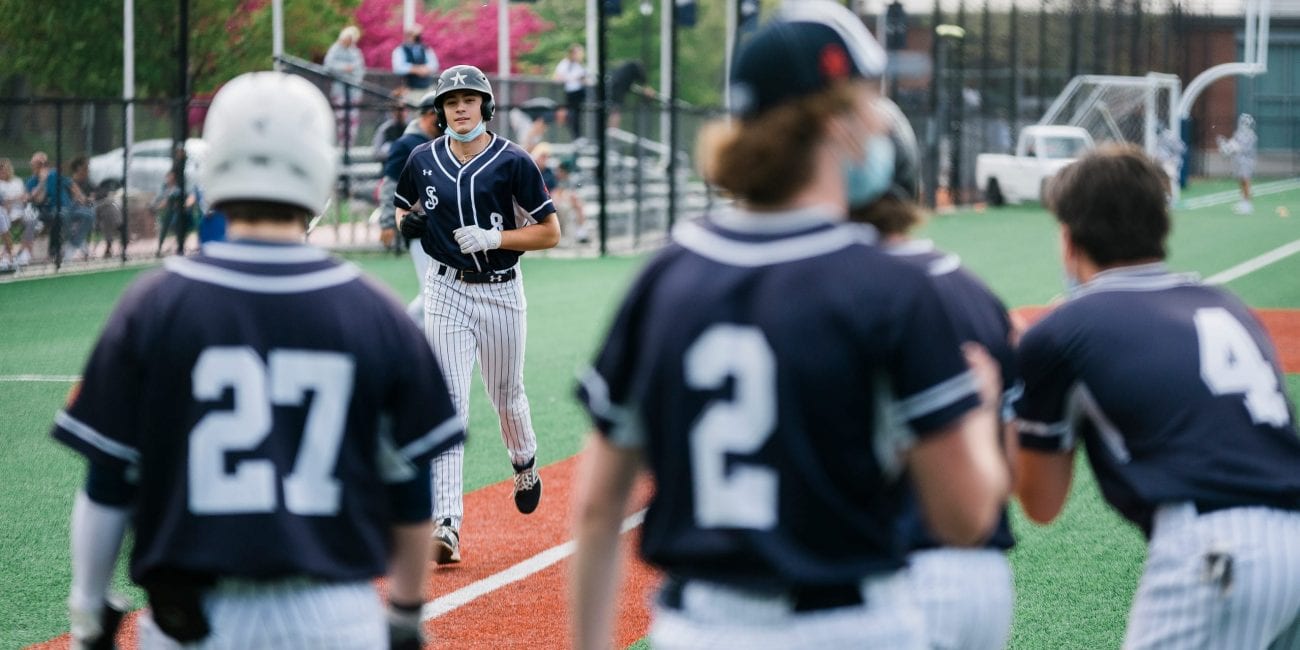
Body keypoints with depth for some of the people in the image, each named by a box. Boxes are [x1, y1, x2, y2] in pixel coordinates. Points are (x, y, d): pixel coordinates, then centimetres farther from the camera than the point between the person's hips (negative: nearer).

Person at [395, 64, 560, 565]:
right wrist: (407, 223, -7)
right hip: (447, 292, 1)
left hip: (501, 291, -1)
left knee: (506, 395, 16)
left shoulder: (512, 162, -9)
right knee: (449, 405, -9)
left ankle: (525, 465, 50)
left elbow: (550, 232, -7)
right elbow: (403, 209, 18)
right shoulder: (424, 160, 0)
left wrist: (493, 238, -20)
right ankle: (446, 524, -15)